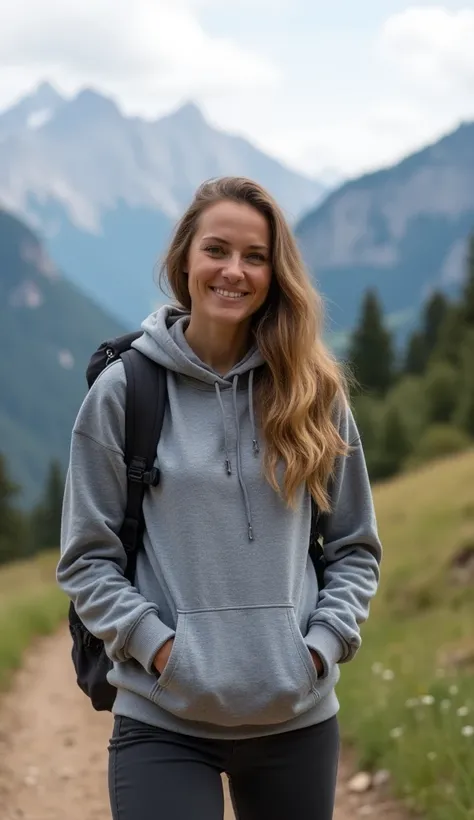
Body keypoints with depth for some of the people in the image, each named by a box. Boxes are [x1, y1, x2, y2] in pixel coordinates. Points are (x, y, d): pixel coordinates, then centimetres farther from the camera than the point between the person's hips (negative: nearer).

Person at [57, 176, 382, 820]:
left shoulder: (313, 393, 4)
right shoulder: (124, 391, -1)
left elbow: (356, 545, 10)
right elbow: (86, 557, 0)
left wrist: (322, 643, -3)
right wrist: (156, 644, -11)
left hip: (297, 717, 3)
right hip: (162, 721, -2)